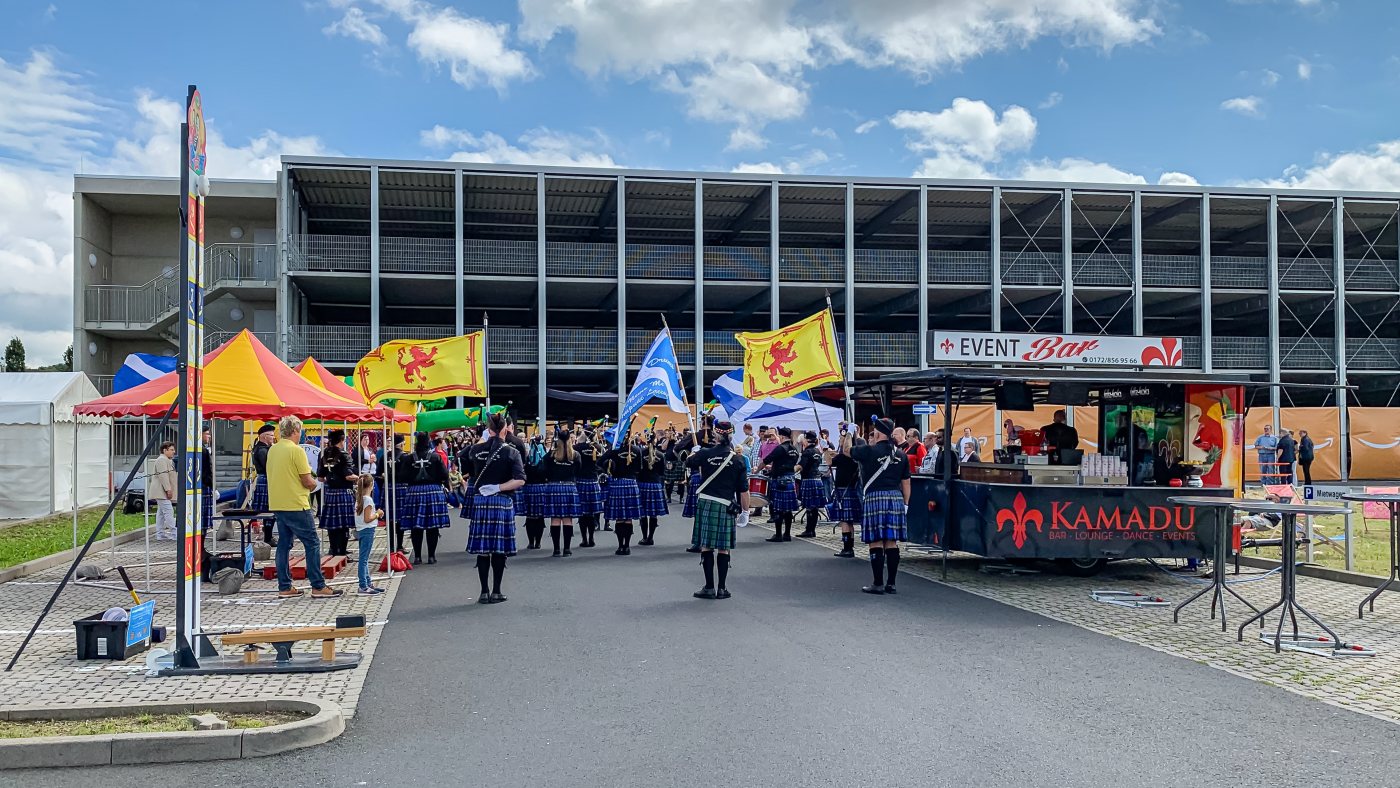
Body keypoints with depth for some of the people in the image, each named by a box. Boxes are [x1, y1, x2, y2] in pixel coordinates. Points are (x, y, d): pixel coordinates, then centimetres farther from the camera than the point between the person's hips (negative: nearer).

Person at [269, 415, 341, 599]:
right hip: (296, 505, -8)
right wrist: (314, 482, 6)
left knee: (283, 544, 12)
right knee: (312, 544, -2)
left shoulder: (272, 450, 9)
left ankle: (284, 587, 14)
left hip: (277, 505, 8)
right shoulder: (296, 450, -14)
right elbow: (308, 482, -14)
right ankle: (318, 586, -1)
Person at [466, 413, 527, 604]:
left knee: (482, 548, 6)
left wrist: (484, 438, 37)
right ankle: (496, 592, 9)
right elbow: (520, 480, -16)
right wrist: (498, 488, -11)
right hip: (503, 503, -2)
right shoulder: (511, 452, -6)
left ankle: (484, 592, 9)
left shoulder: (477, 449, 0)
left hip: (481, 502, 2)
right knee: (500, 548, 5)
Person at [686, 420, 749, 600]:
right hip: (726, 507, 0)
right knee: (723, 549, 6)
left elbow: (688, 462, 17)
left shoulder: (705, 453, -4)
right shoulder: (737, 459, -3)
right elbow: (743, 489, -2)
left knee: (706, 546, 5)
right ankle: (722, 588, 9)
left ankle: (709, 587, 6)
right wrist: (745, 511, 7)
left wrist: (694, 452, 38)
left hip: (706, 503, 0)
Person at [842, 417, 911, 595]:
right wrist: (905, 504, 20)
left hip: (875, 499, -5)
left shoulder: (869, 451, -7)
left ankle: (878, 584, -1)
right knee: (892, 543, 7)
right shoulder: (900, 455, 9)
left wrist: (848, 434, 25)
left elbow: (846, 450, 9)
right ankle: (891, 583, 10)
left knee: (876, 542, -2)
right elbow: (906, 483, 13)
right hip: (896, 499, 5)